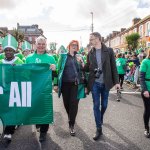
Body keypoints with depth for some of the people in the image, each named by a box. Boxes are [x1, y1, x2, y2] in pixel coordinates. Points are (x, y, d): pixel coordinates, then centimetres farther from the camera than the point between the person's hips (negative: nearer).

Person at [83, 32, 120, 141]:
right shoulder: (90, 53, 3)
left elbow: (113, 67, -1)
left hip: (106, 83, 0)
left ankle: (100, 120, 42)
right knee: (96, 105, 1)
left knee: (104, 105, 13)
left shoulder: (109, 51, -3)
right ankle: (99, 128, 10)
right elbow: (87, 68, 7)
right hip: (95, 83, 1)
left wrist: (116, 81, -4)